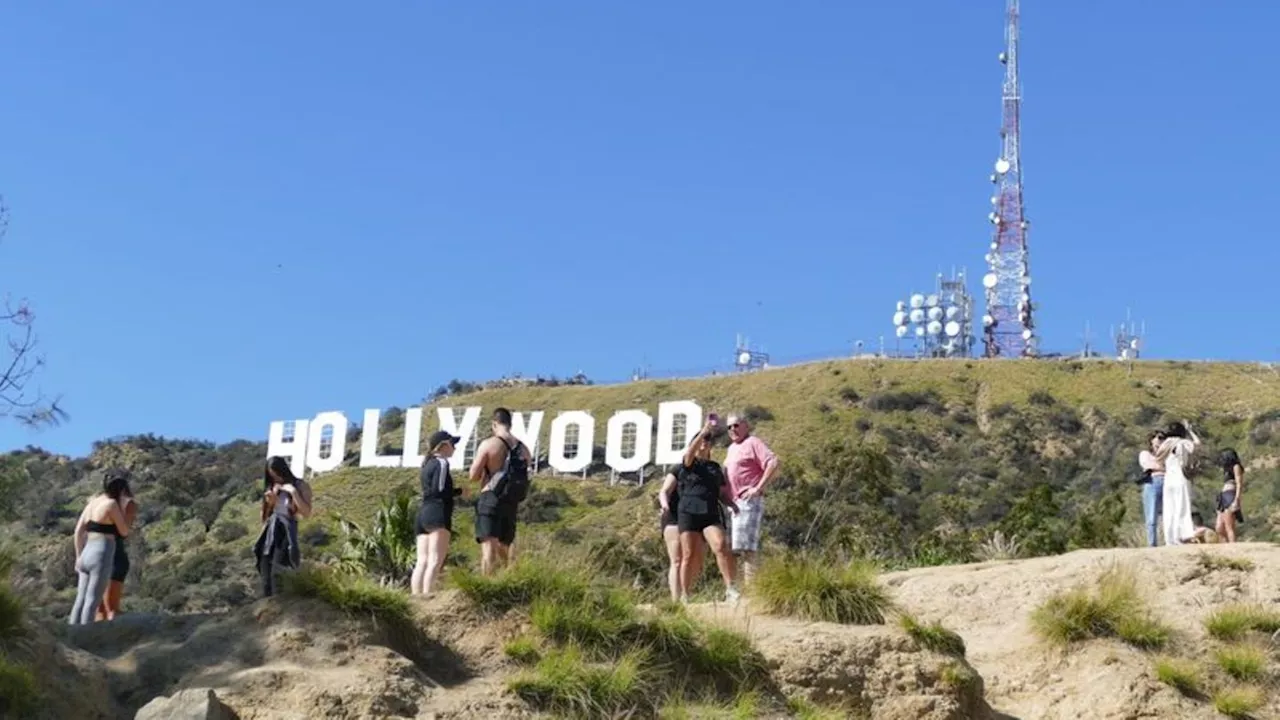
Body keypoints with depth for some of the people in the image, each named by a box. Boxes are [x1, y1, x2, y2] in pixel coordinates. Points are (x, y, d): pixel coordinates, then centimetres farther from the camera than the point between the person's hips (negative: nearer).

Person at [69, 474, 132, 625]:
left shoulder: (92, 502, 14)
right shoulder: (112, 504, -9)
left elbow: (78, 532, 15)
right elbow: (124, 532, -3)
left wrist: (79, 557, 19)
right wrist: (120, 508, 6)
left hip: (87, 554, 8)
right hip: (101, 556, -8)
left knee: (81, 599, 10)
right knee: (92, 601, -7)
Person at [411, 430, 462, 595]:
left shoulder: (428, 464, 24)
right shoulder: (441, 463, -3)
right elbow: (439, 491, -13)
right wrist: (459, 491, 1)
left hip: (423, 514, 9)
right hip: (438, 514, -9)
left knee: (422, 561, 0)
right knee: (435, 561, -17)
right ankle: (427, 596, -29)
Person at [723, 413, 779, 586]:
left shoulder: (753, 443, -4)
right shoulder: (732, 449, 22)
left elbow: (773, 463, -16)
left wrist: (758, 488, -19)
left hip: (749, 501, -9)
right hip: (734, 502, 9)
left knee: (746, 546, -15)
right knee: (737, 547, 9)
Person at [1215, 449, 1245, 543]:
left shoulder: (1236, 467, 4)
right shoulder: (1228, 470, 29)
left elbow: (1239, 485, -7)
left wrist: (1236, 500, -19)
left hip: (1231, 498, -9)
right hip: (1224, 499, 9)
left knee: (1229, 528, -16)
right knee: (1219, 529, -1)